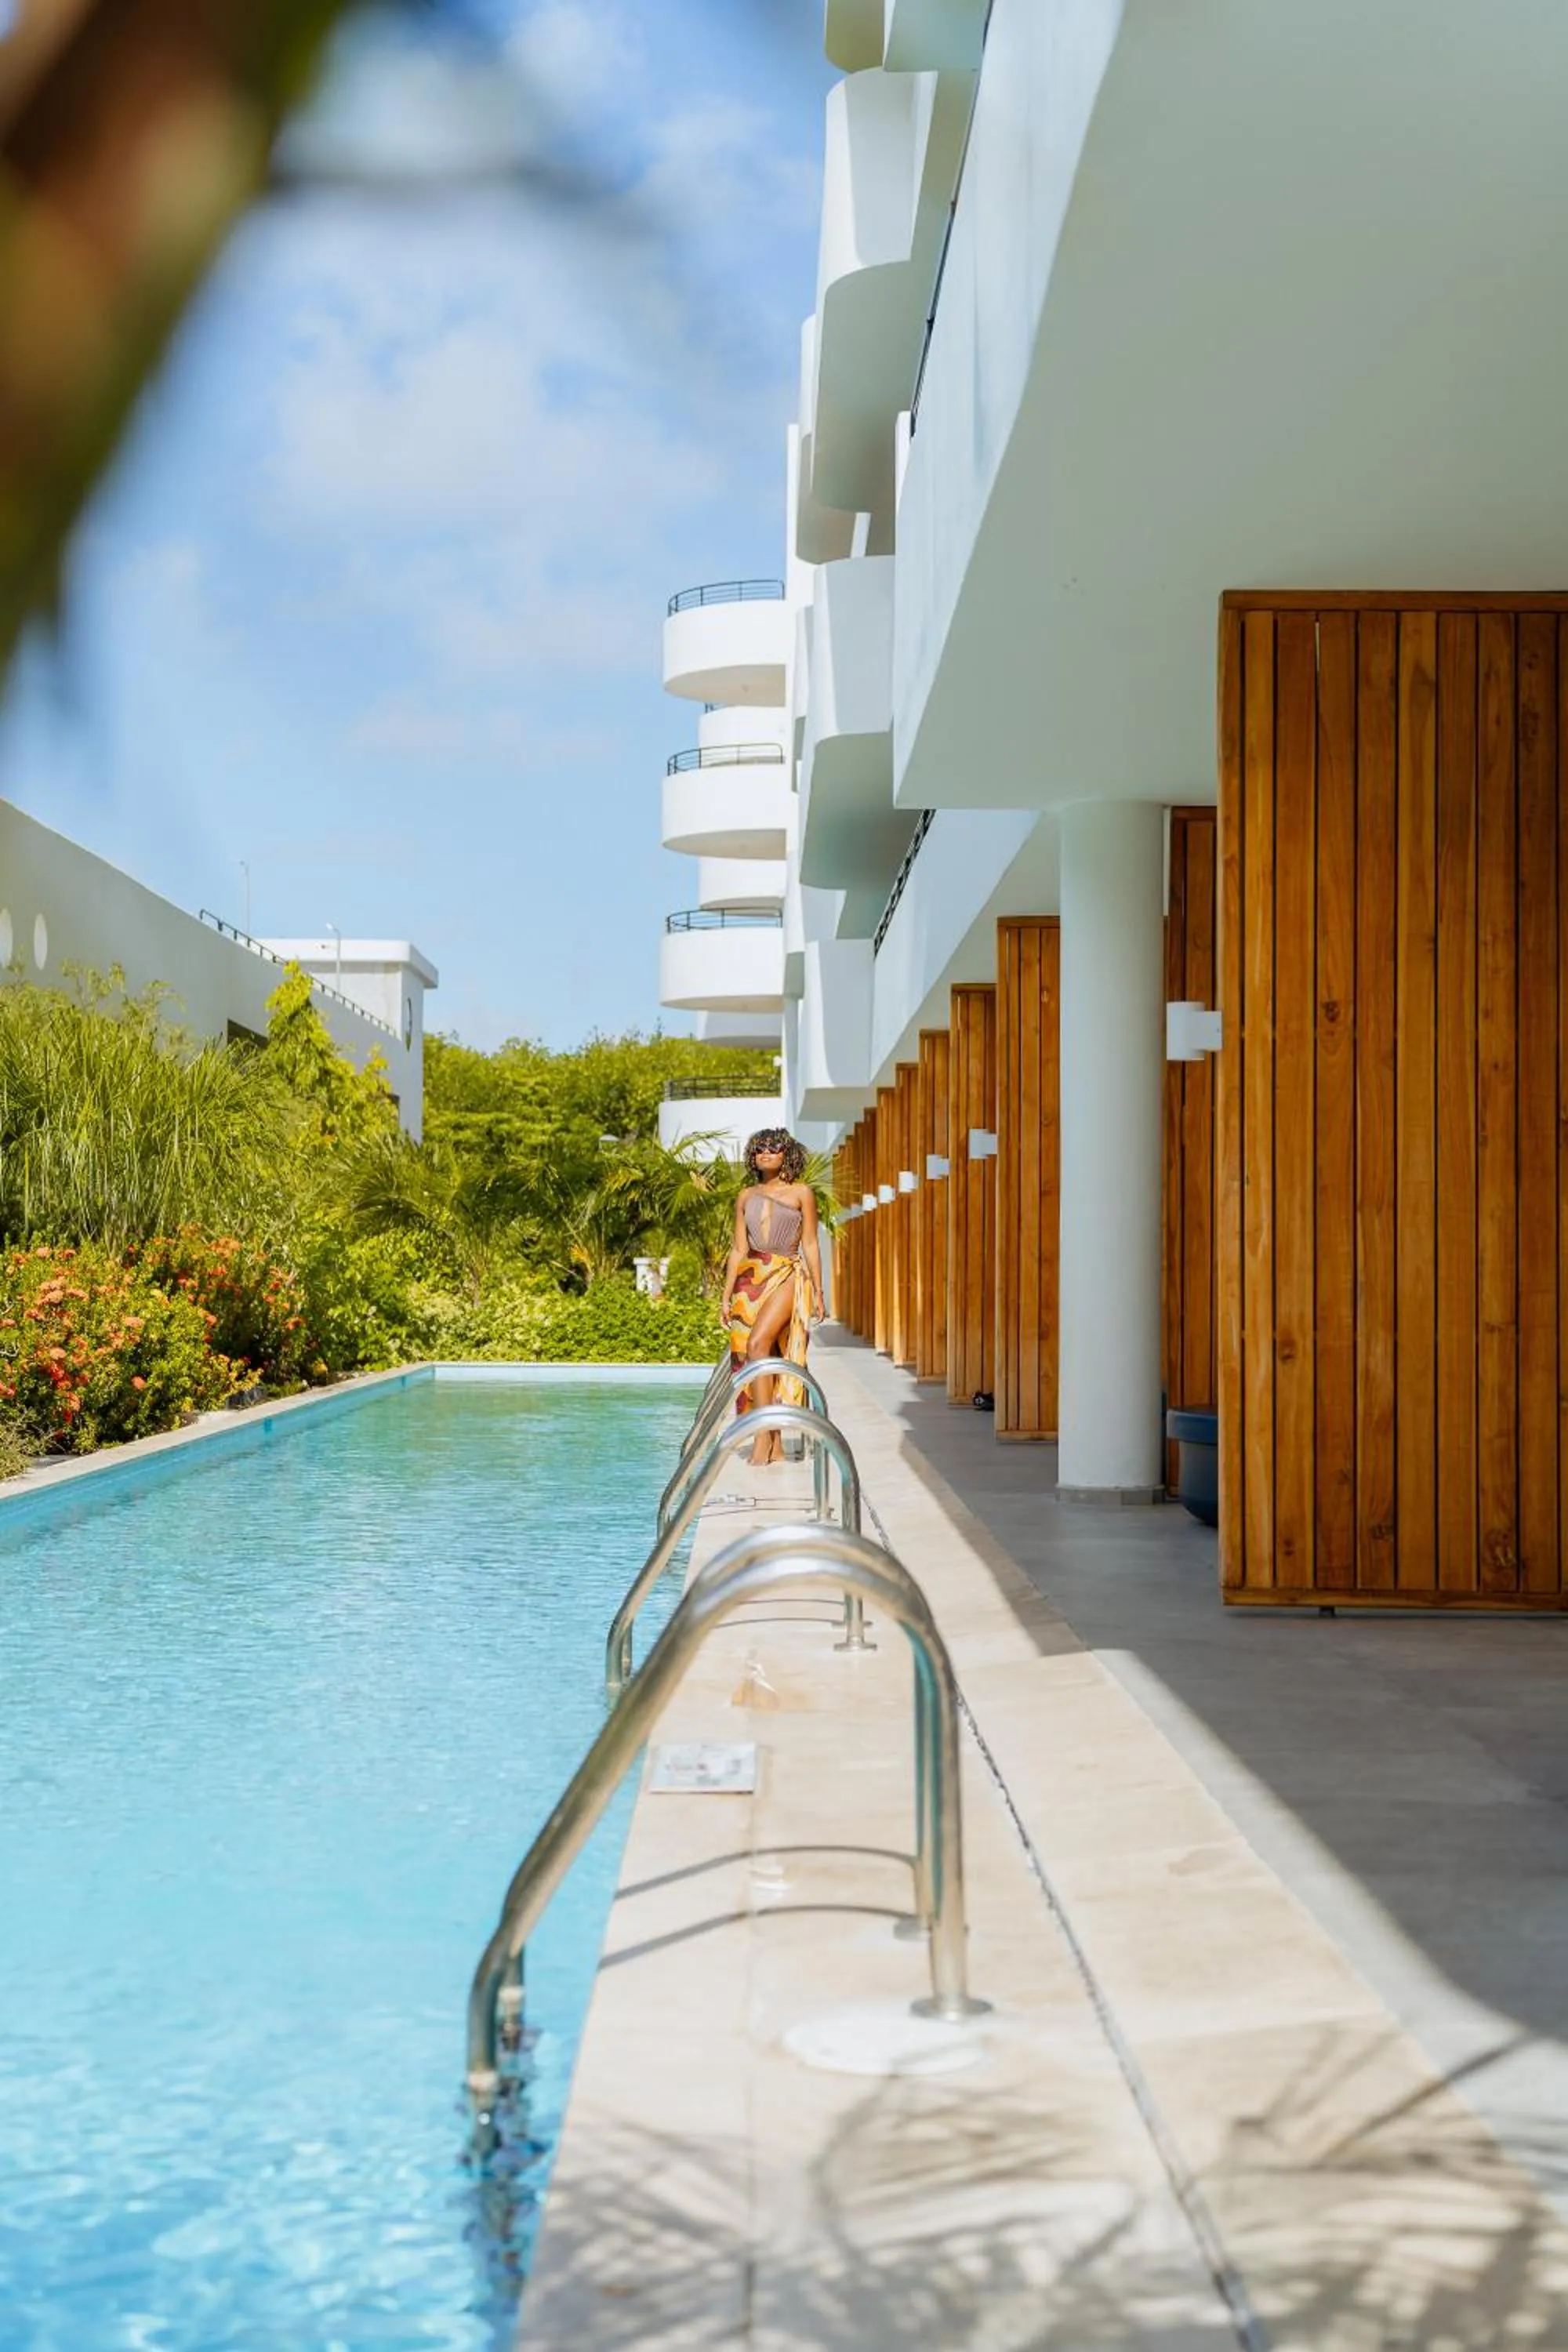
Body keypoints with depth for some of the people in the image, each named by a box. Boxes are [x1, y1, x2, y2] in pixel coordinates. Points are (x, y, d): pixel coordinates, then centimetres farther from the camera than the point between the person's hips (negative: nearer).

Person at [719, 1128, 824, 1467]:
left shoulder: (801, 1193, 5)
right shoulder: (746, 1196, 14)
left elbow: (810, 1245, 5)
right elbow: (739, 1249, 15)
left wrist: (818, 1292, 1)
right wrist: (727, 1295, 10)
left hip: (787, 1276, -4)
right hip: (751, 1279, 4)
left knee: (757, 1343, -24)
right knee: (755, 1357, 1)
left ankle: (764, 1434, -23)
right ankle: (776, 1446, 6)